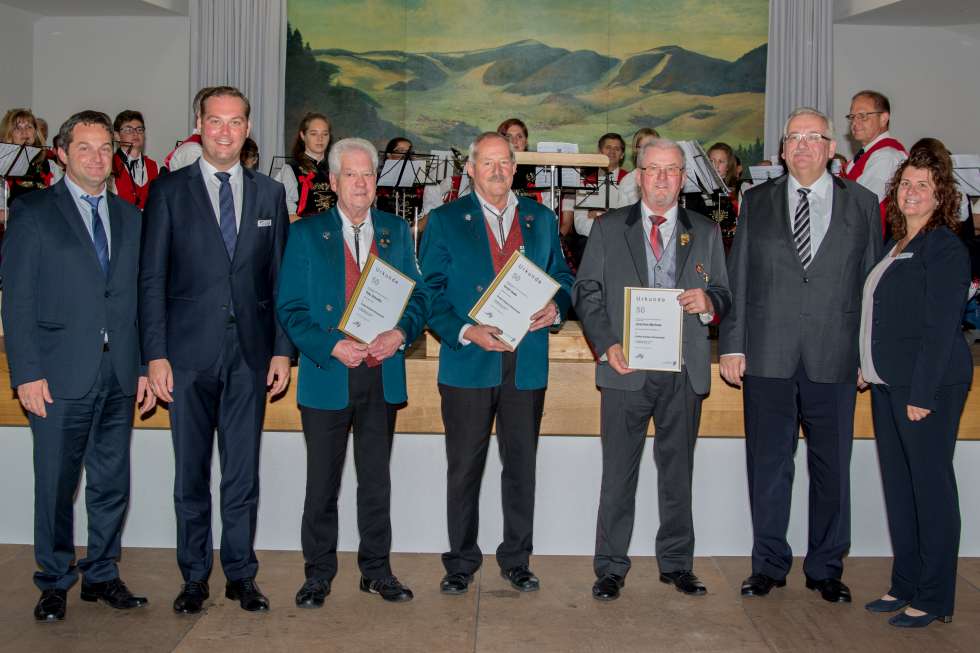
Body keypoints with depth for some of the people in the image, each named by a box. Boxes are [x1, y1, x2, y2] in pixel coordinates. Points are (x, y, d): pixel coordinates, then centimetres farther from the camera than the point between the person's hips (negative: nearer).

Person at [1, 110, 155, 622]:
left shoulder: (129, 217, 13)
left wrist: (144, 365, 7)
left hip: (119, 376, 4)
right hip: (60, 377, -4)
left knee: (112, 483, 11)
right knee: (56, 486, 4)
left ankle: (101, 575, 25)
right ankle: (55, 582, 20)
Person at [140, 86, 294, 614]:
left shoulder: (269, 194, 9)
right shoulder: (169, 190, 2)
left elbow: (279, 278, 9)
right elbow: (151, 278, -1)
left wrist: (282, 349, 2)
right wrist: (155, 354, -7)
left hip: (250, 353, 2)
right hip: (189, 353, -1)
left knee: (243, 474, 7)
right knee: (190, 475, 8)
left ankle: (241, 575, 20)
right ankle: (194, 577, 21)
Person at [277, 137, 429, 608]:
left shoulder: (396, 231, 9)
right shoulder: (306, 233, 0)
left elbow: (418, 296, 8)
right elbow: (290, 308, -4)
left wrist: (400, 333, -12)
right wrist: (332, 347, -18)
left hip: (383, 376, 2)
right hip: (327, 375, -2)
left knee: (377, 480, 12)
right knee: (322, 482, 7)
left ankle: (376, 570, 25)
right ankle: (318, 573, 21)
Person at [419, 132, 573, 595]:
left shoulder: (541, 219, 12)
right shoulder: (444, 221, 3)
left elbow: (561, 275, 17)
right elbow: (430, 291, -1)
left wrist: (556, 305, -6)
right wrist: (466, 331, -16)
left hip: (527, 364, 3)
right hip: (468, 363, -2)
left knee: (522, 465, 9)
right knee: (464, 467, 5)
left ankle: (516, 560, 23)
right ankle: (461, 562, 19)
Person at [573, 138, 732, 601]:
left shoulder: (706, 233, 11)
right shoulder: (608, 228, 7)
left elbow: (724, 297, 12)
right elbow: (586, 293, 3)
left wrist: (708, 302, -12)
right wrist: (607, 344, -11)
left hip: (684, 371, 2)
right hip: (626, 368, -1)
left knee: (678, 471, 10)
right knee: (618, 474, 3)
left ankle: (676, 563, 23)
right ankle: (611, 567, 14)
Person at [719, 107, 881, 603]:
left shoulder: (862, 204, 8)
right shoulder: (756, 202, 8)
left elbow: (873, 281, 6)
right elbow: (736, 278, 6)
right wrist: (731, 344, -1)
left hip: (834, 359, 0)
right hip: (768, 357, 0)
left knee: (832, 467, 8)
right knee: (768, 464, 7)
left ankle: (826, 567, 23)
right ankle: (769, 564, 21)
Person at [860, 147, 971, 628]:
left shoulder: (945, 247, -10)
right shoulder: (895, 246, 15)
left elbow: (940, 326, -16)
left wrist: (922, 393, -19)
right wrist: (870, 367, 12)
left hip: (927, 385, -9)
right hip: (887, 384, 9)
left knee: (930, 486, -1)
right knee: (897, 485, 13)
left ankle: (934, 599, 8)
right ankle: (904, 585, 23)